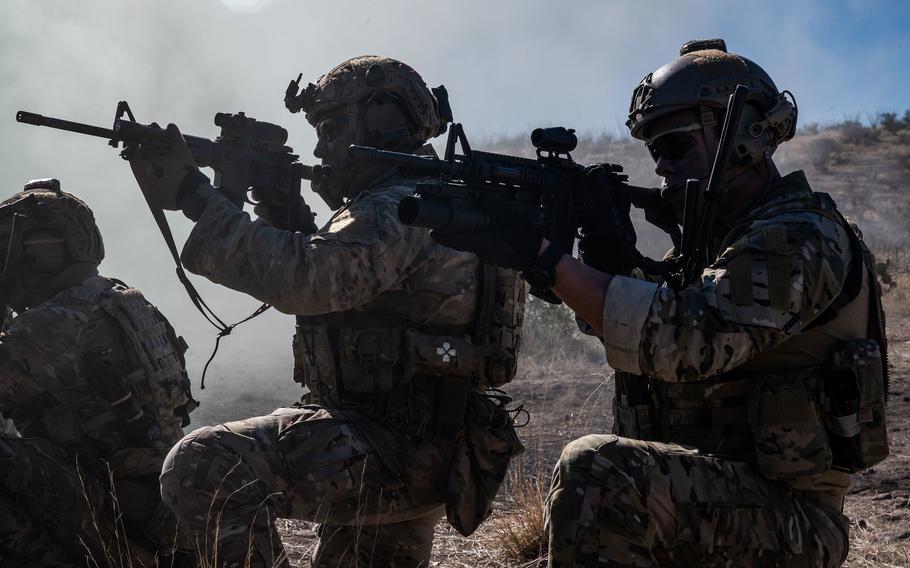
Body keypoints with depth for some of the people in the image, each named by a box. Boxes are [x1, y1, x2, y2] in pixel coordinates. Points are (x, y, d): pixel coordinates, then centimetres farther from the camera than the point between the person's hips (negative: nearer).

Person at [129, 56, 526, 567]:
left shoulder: (401, 209, -15)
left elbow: (306, 279, -31)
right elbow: (333, 283, 22)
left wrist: (195, 196, -27)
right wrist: (279, 206, 7)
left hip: (393, 452, -11)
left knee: (201, 467, -23)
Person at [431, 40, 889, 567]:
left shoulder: (798, 239, -14)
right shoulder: (720, 235, 16)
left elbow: (684, 339, -28)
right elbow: (641, 326, 10)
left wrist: (541, 255, -26)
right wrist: (611, 254, -7)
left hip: (788, 520, -10)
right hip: (712, 496, 10)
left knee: (595, 472, -29)